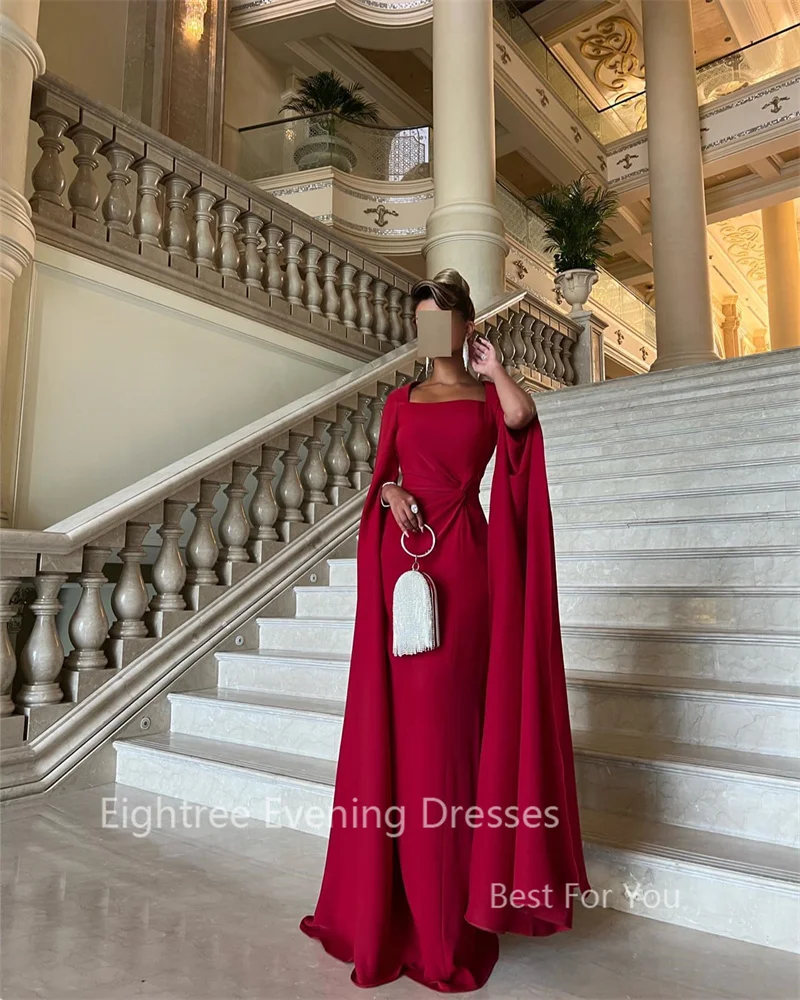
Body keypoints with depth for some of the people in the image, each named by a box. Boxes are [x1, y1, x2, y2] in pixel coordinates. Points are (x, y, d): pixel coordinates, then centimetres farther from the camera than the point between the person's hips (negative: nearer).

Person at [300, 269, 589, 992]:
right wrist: (391, 494, -9)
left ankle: (451, 902, 15)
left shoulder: (488, 395, 10)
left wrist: (491, 366, 1)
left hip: (462, 554, -2)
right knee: (400, 714, 4)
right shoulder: (401, 400, 17)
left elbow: (523, 418, -13)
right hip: (403, 553, 2)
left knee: (447, 712, -1)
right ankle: (400, 898, 21)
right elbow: (381, 474, 12)